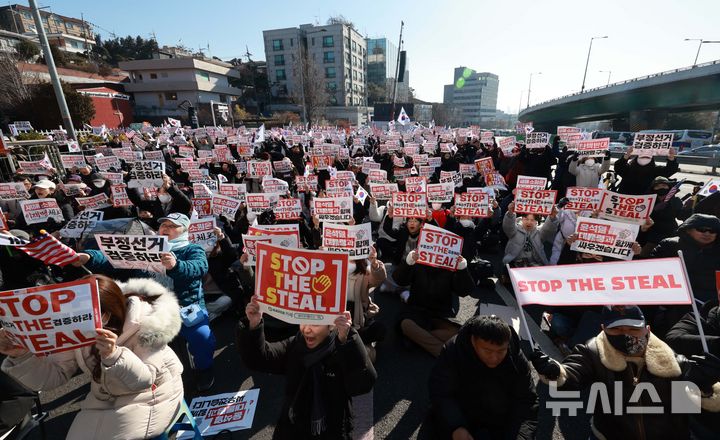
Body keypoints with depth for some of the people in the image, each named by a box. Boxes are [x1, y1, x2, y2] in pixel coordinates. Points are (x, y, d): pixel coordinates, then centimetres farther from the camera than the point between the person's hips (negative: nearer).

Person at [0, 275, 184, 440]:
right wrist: (21, 355, -25)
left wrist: (113, 355, -45)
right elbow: (54, 375, -8)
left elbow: (143, 380, -27)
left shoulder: (145, 322, -31)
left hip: (149, 395, -5)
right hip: (105, 397, 6)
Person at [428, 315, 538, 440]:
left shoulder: (517, 359, -16)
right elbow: (440, 393, -22)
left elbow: (526, 402, -15)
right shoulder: (453, 350, -24)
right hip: (458, 414, -3)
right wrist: (456, 428, -36)